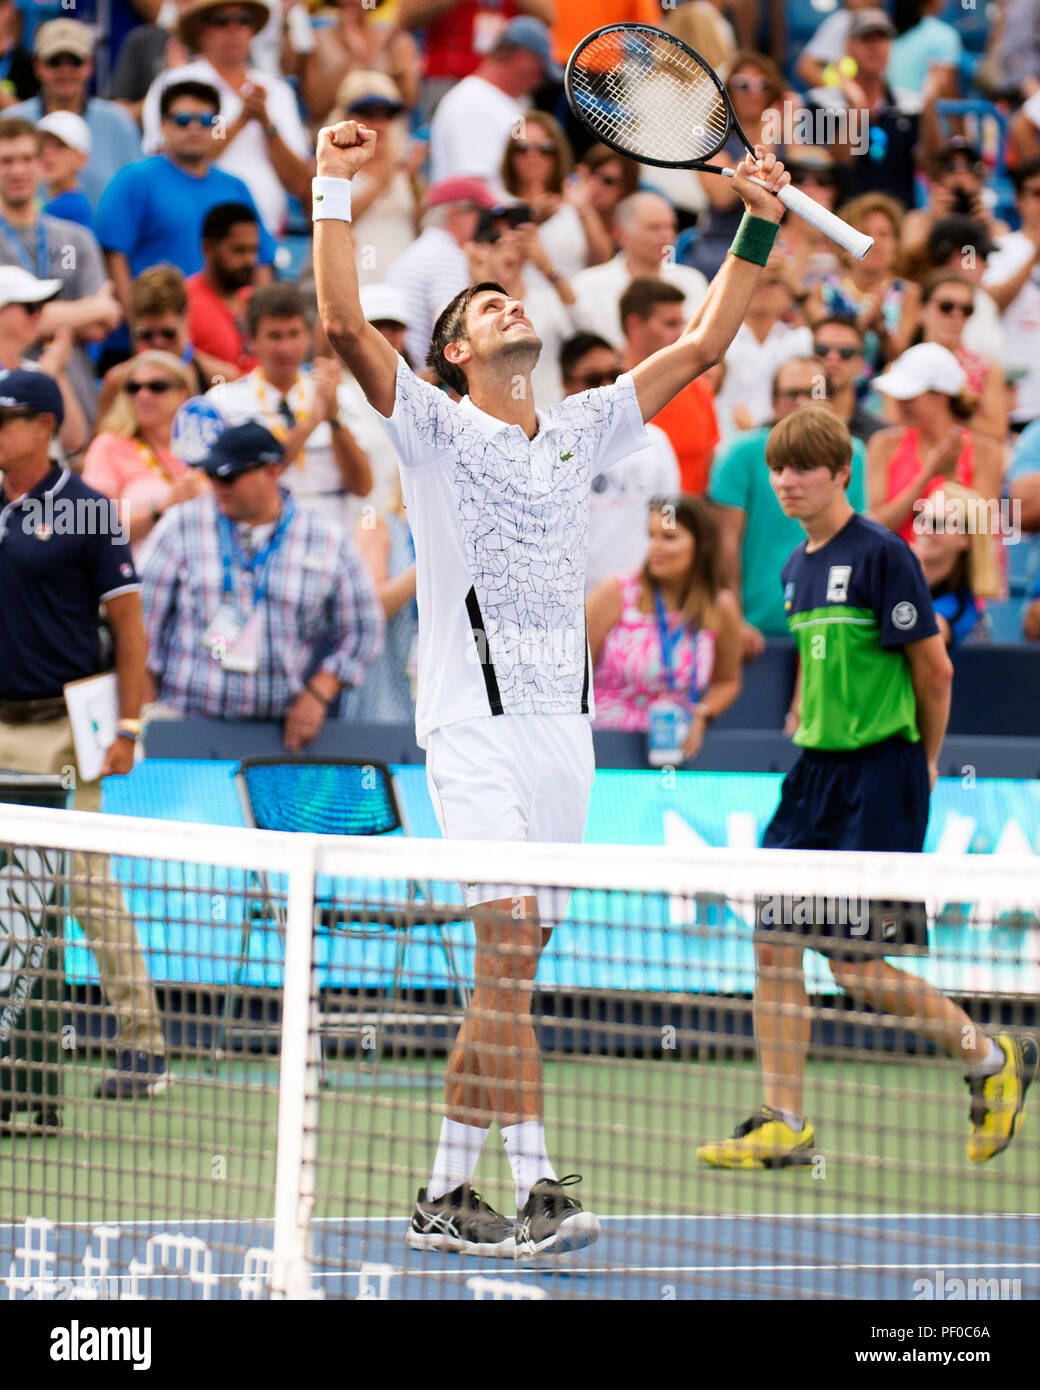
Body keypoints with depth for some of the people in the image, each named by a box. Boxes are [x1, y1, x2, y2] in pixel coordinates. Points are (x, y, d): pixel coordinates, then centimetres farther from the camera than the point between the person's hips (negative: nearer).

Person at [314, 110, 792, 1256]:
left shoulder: (579, 432, 17)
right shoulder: (435, 428, 2)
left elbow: (701, 346, 18)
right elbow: (344, 325, -12)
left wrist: (758, 227, 12)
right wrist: (334, 191, -14)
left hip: (560, 724, 6)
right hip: (475, 727, -6)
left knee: (514, 967, 5)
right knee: (507, 957, -16)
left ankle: (448, 1193, 9)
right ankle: (535, 1182, -18)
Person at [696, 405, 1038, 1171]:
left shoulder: (882, 555, -12)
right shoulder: (797, 568, 12)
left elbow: (934, 669, -8)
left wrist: (923, 764, 2)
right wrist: (806, 739, 16)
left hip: (879, 775, -8)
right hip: (816, 769, 8)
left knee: (854, 963, -7)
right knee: (775, 942, 0)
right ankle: (785, 1125, 5)